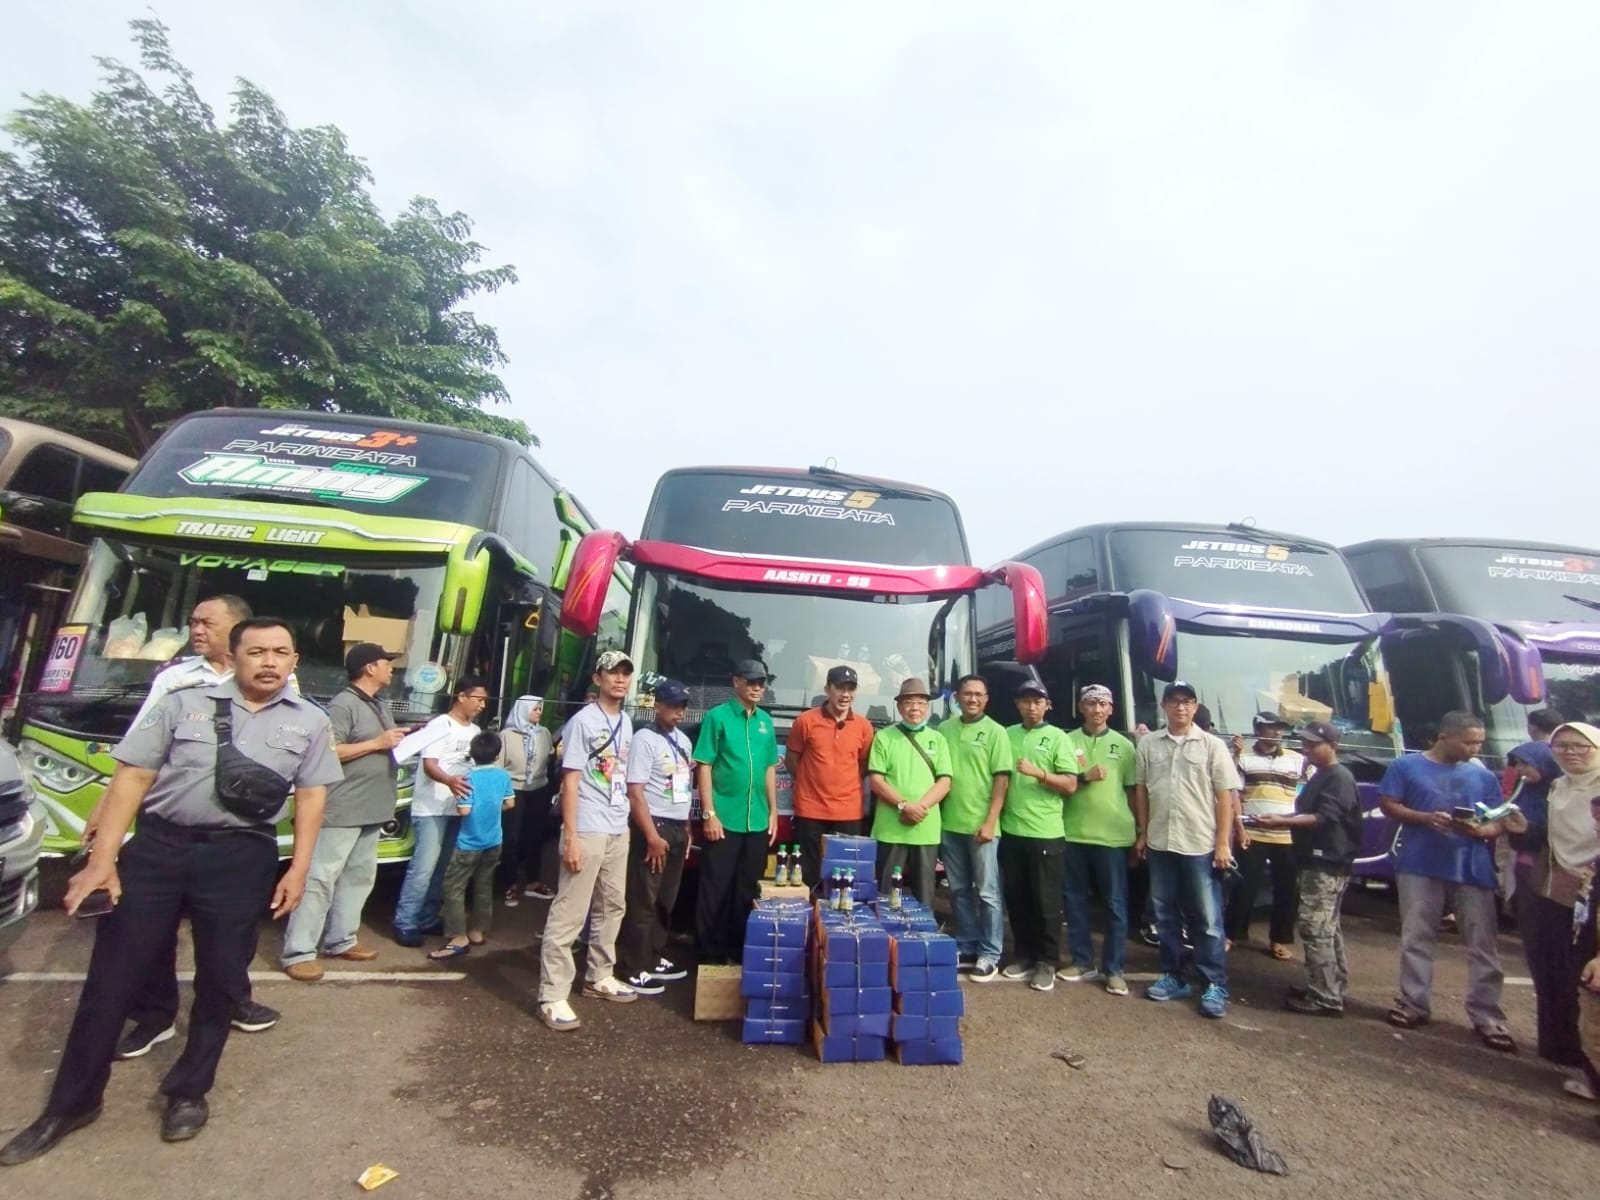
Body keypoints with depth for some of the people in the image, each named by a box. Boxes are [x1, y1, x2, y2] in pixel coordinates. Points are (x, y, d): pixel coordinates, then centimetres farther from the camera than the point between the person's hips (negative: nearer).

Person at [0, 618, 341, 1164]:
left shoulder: (309, 722, 3)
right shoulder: (183, 704, 2)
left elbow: (311, 796, 4)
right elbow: (132, 777, 2)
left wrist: (298, 871, -1)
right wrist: (102, 858, -4)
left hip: (241, 858, 0)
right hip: (155, 847, 0)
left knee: (220, 980, 9)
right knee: (111, 974, 8)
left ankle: (189, 1092, 30)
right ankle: (72, 1102, 30)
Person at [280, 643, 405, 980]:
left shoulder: (380, 706, 17)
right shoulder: (344, 704, -13)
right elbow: (329, 752, -21)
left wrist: (405, 740, 7)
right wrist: (378, 743, -20)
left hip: (372, 809, 9)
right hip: (343, 810, -9)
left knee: (359, 876, 15)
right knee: (321, 878, -3)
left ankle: (340, 940, 25)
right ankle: (298, 952, 4)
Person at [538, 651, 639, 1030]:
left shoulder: (626, 723, 11)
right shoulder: (583, 721, -10)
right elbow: (570, 781, -12)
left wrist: (625, 821, 11)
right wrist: (571, 837, -16)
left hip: (619, 829, 8)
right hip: (588, 830, -8)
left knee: (613, 906, 16)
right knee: (569, 913, -2)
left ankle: (599, 977, 30)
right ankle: (553, 996, 7)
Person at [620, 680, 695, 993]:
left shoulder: (683, 740, 12)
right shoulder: (645, 739, -12)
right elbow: (635, 792, -17)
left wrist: (687, 829, 16)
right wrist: (652, 836, -19)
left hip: (678, 828, 8)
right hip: (654, 826, -7)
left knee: (666, 899, 15)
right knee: (643, 900, 1)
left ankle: (656, 959, 28)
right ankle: (637, 969, 11)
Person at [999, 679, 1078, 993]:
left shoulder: (1057, 737, -3)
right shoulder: (1007, 735, 8)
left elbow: (1070, 785, -8)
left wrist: (1038, 772, -22)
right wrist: (996, 817, 4)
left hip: (1046, 833, -4)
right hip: (1011, 831, 4)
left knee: (1046, 901, 6)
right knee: (1016, 899, 13)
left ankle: (1047, 962, 19)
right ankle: (1024, 956, 27)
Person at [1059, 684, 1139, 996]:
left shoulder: (1124, 745, 5)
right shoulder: (1067, 741, 4)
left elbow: (1133, 791, 7)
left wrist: (1140, 832, 5)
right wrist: (1085, 777, -14)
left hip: (1113, 835, -1)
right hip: (1074, 833, 1)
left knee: (1115, 903, 6)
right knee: (1074, 900, 9)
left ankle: (1114, 969, 18)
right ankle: (1082, 962, 23)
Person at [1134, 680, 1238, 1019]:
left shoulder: (1212, 745, -3)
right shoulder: (1148, 744, 4)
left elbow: (1225, 797, -4)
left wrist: (1223, 842, -8)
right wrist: (1142, 833, 7)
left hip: (1201, 845, -3)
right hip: (1160, 843, 3)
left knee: (1207, 919, 5)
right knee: (1166, 916, 12)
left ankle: (1215, 986, 16)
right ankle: (1173, 978, 25)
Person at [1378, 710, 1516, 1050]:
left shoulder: (1483, 776, 10)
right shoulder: (1407, 766, 2)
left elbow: (1497, 822, 10)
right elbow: (1388, 805, 0)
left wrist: (1480, 831, -12)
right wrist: (1426, 818, -16)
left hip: (1473, 868, 2)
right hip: (1420, 865, -2)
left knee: (1482, 945, 3)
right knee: (1416, 938, 6)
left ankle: (1487, 1017, 13)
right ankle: (1414, 1004, 17)